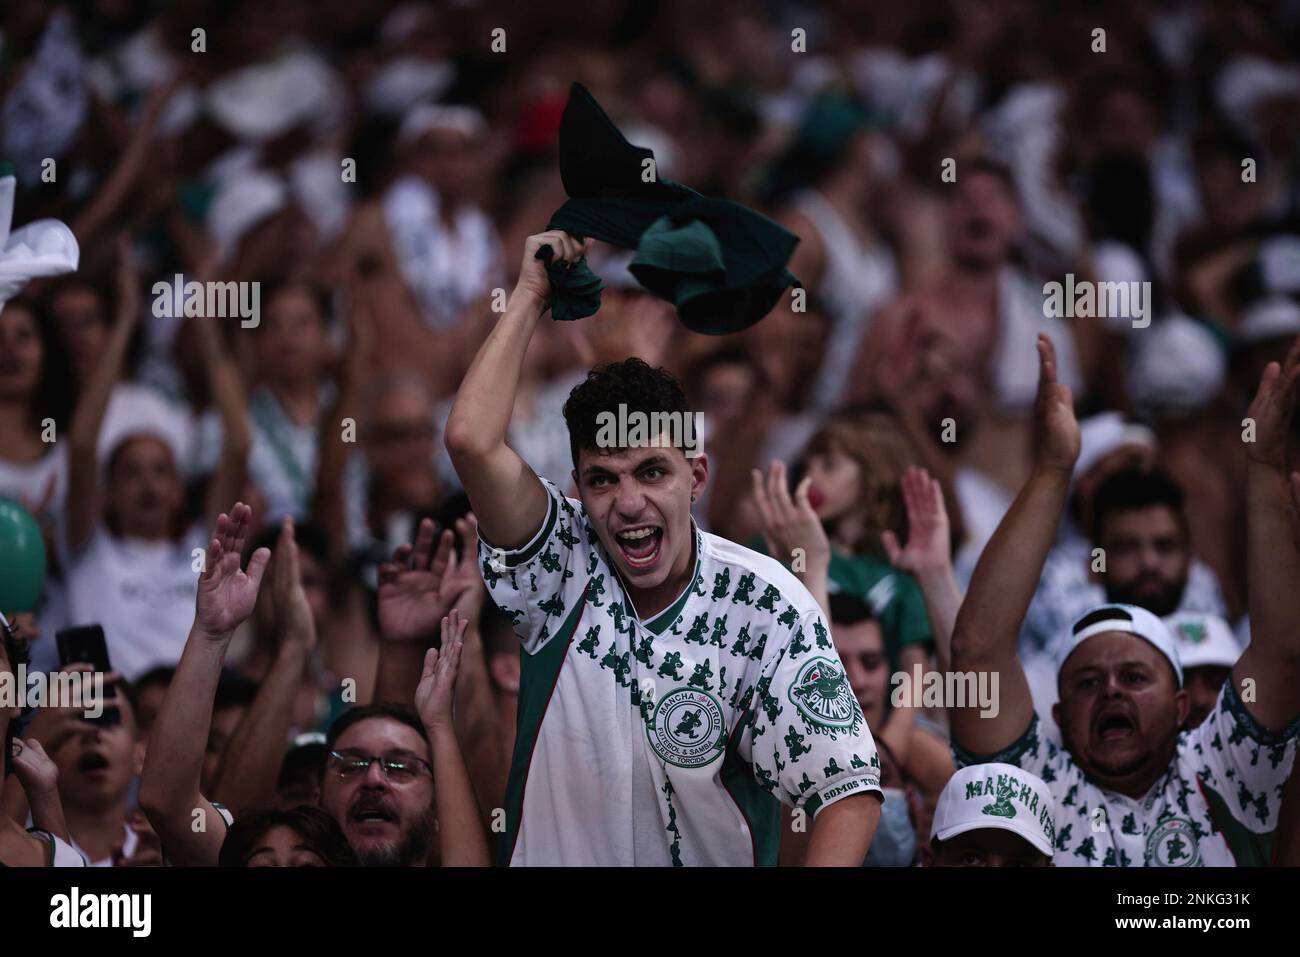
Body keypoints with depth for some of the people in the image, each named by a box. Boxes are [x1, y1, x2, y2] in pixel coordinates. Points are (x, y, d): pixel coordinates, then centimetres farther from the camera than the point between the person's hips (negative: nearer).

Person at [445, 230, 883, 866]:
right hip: (552, 857, 2)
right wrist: (530, 295, -5)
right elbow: (471, 439, -13)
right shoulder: (564, 564, 0)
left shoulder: (766, 604, -5)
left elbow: (848, 789, -7)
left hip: (714, 861, -2)